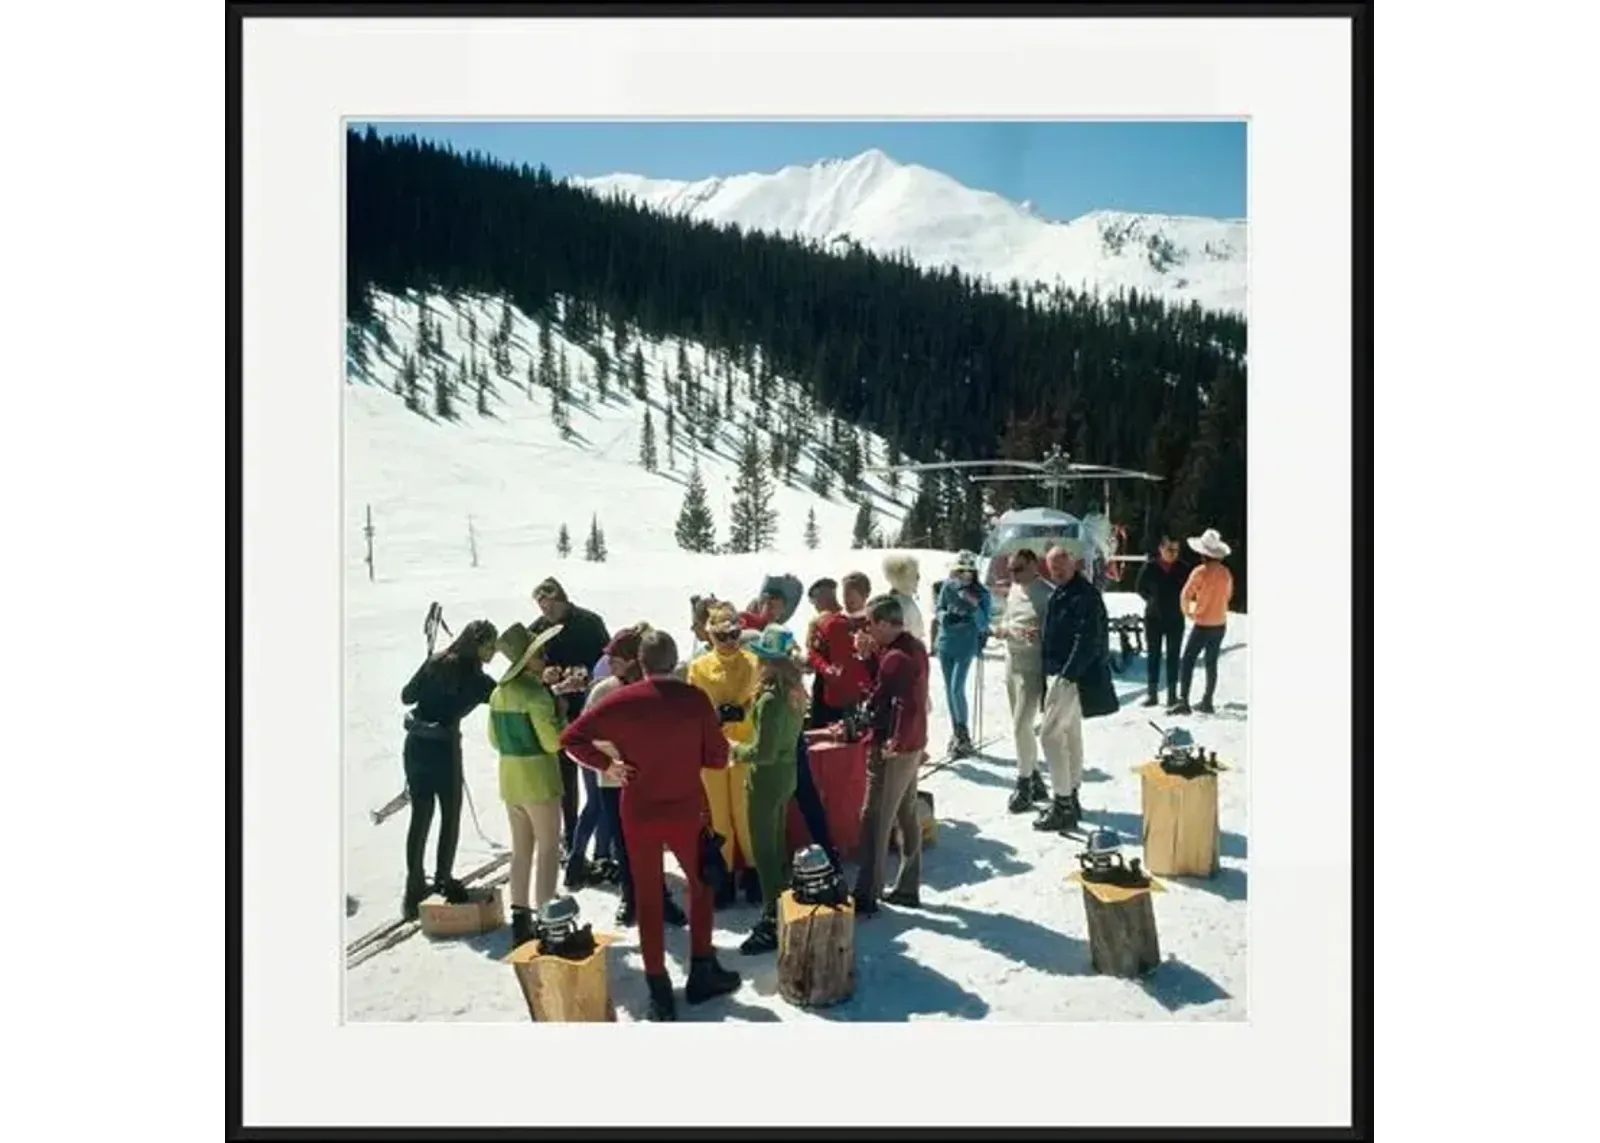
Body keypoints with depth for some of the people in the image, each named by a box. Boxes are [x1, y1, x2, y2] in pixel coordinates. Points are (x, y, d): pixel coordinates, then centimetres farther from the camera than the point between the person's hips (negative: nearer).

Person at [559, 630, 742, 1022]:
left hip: (639, 813, 0)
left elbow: (570, 738, -8)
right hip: (687, 810, 0)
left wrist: (606, 764, -1)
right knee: (701, 884, 22)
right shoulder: (696, 699, -10)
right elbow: (718, 758, -5)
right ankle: (702, 972, 28)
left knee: (648, 898, 13)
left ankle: (659, 992, 18)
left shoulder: (622, 701, -8)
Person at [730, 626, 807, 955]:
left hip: (767, 778, -9)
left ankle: (772, 923, 11)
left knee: (764, 850, 3)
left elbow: (763, 752, -25)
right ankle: (782, 908, 34)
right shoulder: (795, 690, 1)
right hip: (787, 772, 9)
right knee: (778, 844, 21)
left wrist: (735, 750, -8)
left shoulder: (770, 700, -26)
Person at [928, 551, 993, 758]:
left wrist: (975, 606, -27)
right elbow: (938, 610, 3)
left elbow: (983, 624, -11)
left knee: (957, 689, -11)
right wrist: (946, 617, -19)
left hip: (966, 646, -4)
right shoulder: (948, 586, -4)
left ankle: (964, 735, 3)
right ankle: (956, 732, 25)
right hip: (945, 643, 4)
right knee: (949, 689, 11)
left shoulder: (981, 593, -11)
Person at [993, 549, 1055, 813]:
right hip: (1012, 664, 9)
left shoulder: (1046, 594, -15)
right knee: (1021, 726, 15)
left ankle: (1024, 783, 7)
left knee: (1021, 727, -8)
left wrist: (1038, 634, -35)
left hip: (1032, 668, -9)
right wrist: (1004, 629, -1)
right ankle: (1035, 779, 28)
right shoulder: (1014, 590, 11)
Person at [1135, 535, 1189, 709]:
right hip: (1153, 618, 0)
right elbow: (1140, 587, 5)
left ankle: (1172, 694, 11)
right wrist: (1153, 600, 0)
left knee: (1173, 656, 5)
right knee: (1153, 655, 5)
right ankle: (1152, 693, 10)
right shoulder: (1150, 567, -6)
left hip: (1175, 619, 0)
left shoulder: (1182, 569, -5)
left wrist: (1179, 603, -6)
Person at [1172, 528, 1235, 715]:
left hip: (1203, 625, -6)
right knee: (1211, 663, 13)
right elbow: (1228, 597, 13)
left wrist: (1188, 612, 9)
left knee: (1188, 661, -3)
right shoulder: (1226, 573, 2)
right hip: (1220, 624, 6)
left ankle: (1183, 702, -10)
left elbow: (1185, 596, -9)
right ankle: (1207, 702, 17)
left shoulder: (1200, 572, -15)